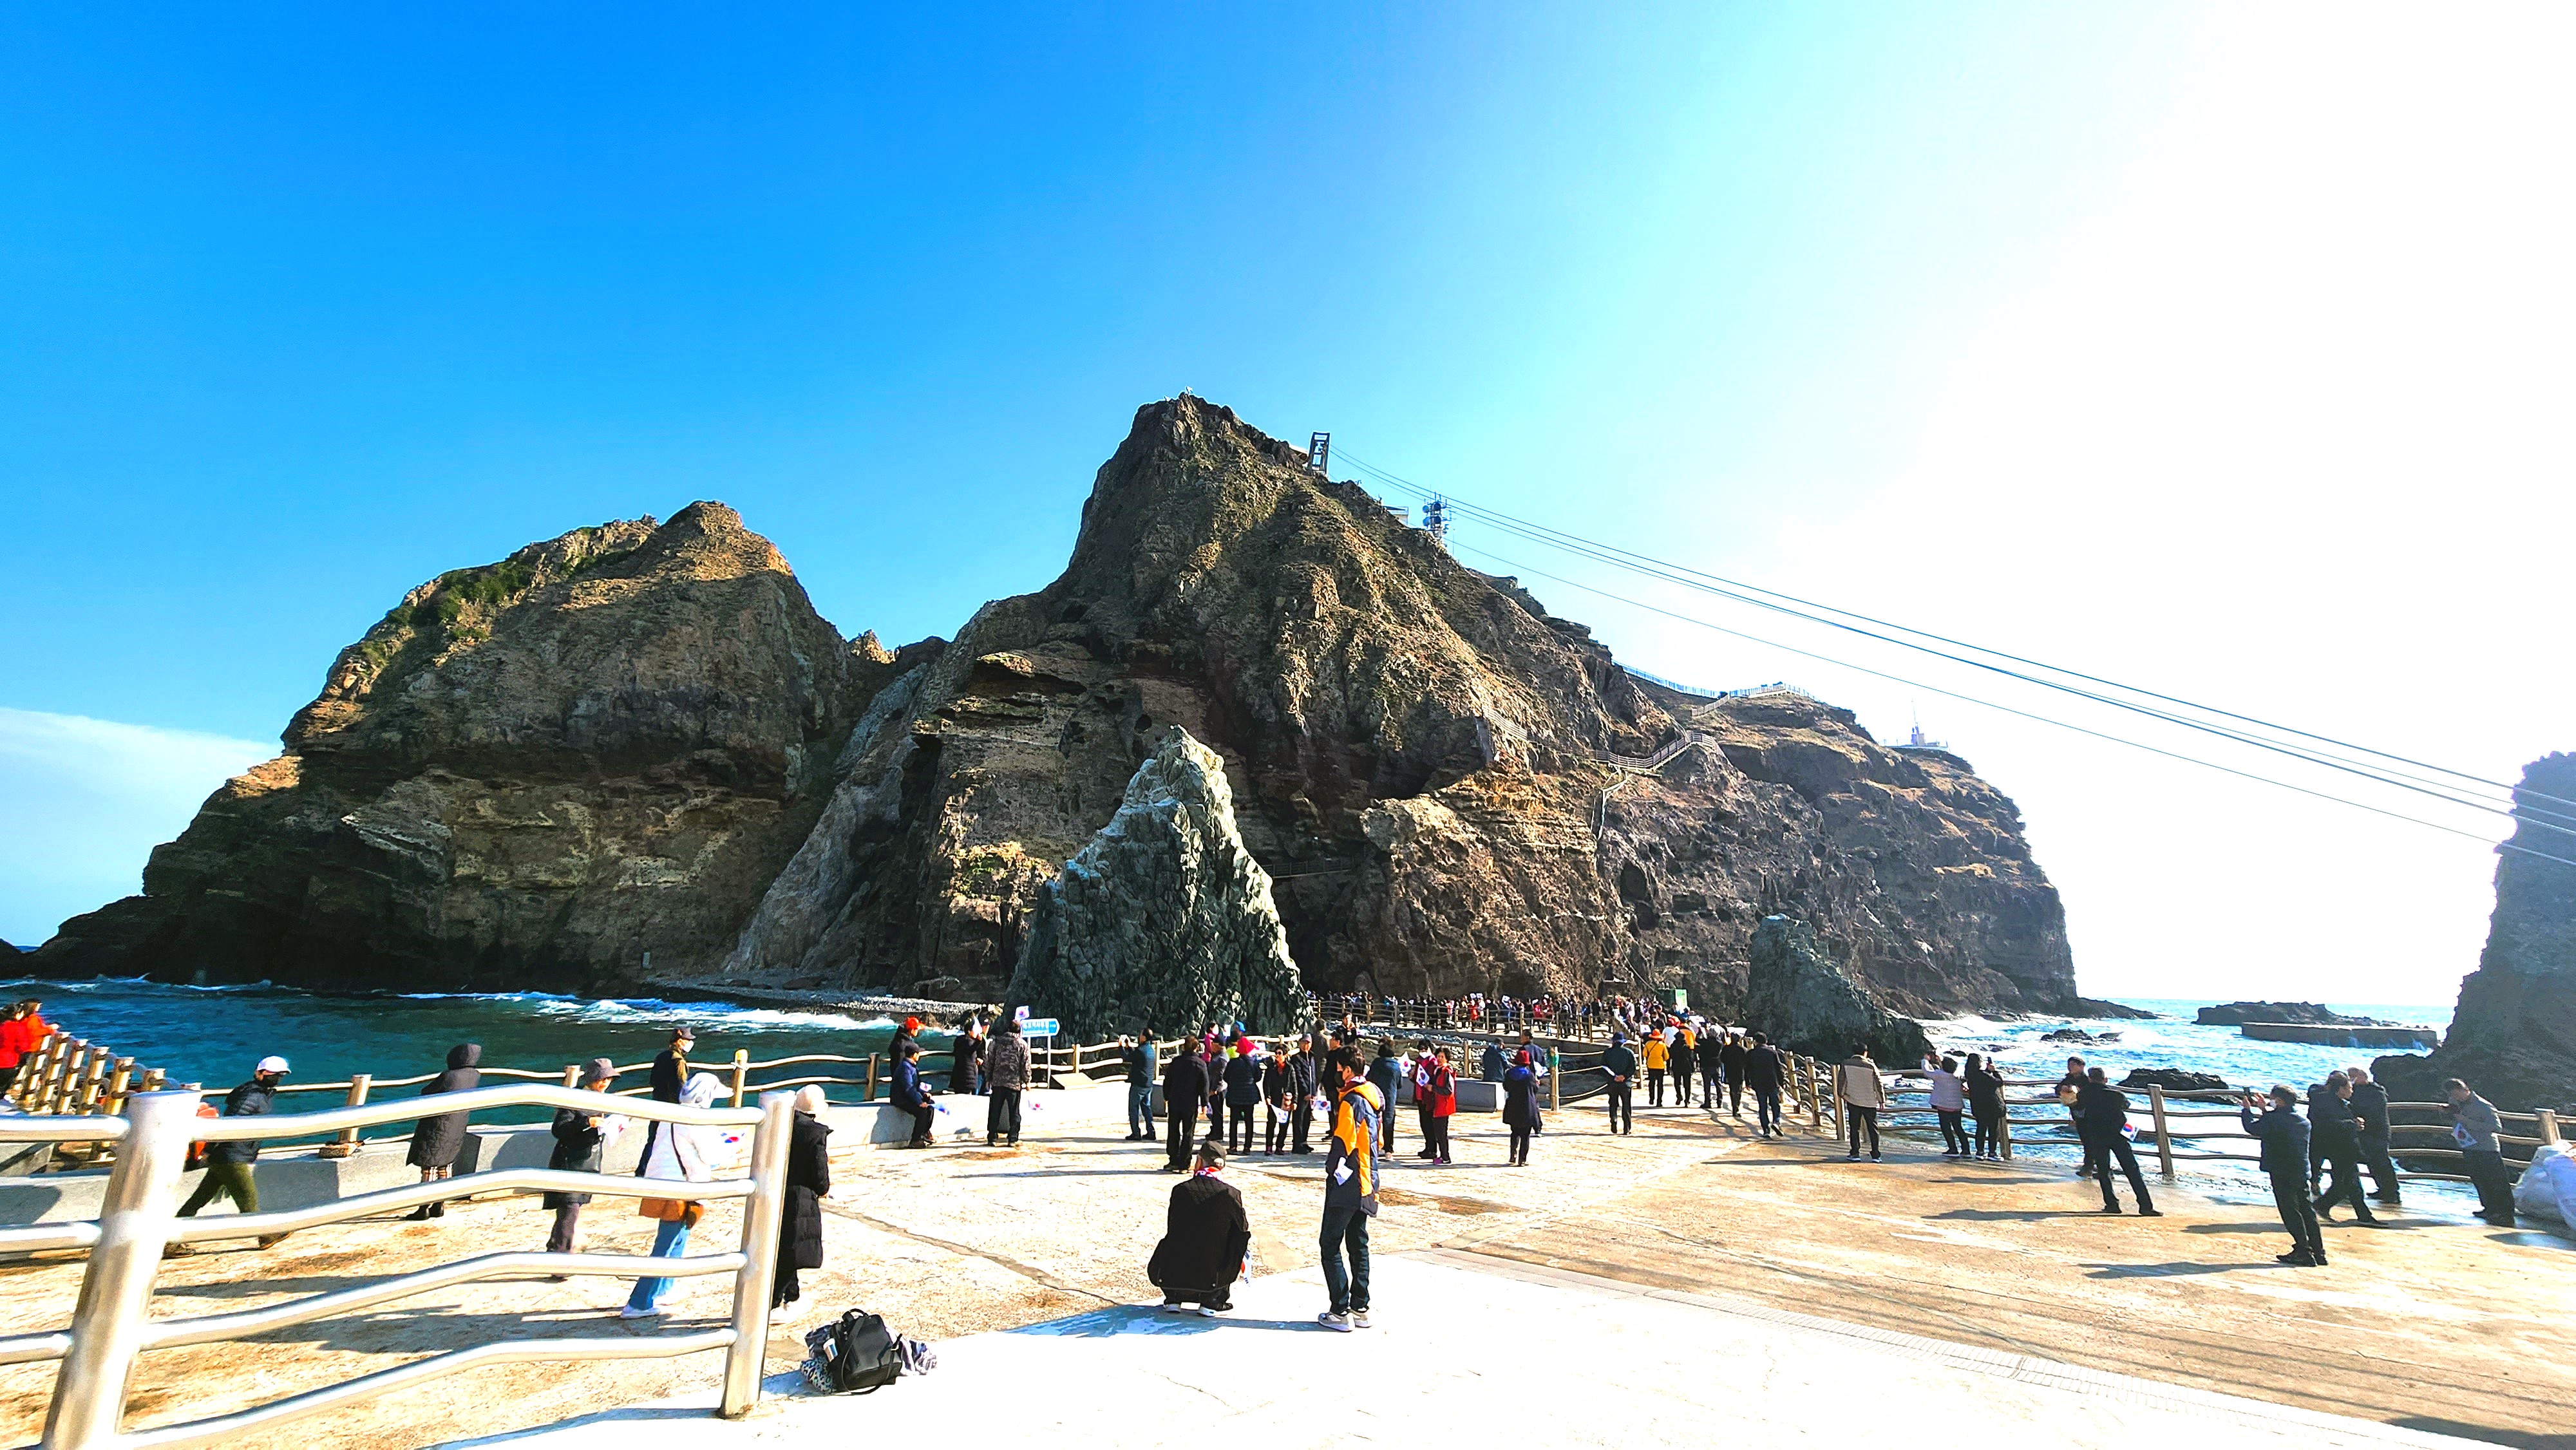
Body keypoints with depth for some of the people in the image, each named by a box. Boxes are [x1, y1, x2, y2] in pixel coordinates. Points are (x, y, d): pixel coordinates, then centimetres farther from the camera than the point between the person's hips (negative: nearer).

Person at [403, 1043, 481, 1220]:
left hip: (437, 1129, -6)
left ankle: (424, 1208, 8)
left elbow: (425, 1092, -7)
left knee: (429, 1167, 2)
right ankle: (439, 1207, 21)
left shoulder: (448, 1077, -21)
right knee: (445, 1167, 15)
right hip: (457, 1131, 6)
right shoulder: (475, 1076, -2)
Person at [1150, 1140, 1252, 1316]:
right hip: (1212, 1279, -2)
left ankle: (1173, 1299, 20)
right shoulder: (1231, 1194, -8)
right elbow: (1243, 1230, 4)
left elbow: (1171, 1230, 7)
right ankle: (1211, 1302, 16)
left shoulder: (1180, 1189, -4)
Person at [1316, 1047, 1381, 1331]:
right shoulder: (1372, 1097, 9)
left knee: (1330, 1245, -1)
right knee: (1358, 1245, 15)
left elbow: (1342, 1144, -23)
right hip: (1366, 1182, 9)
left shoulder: (1351, 1101, -19)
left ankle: (1341, 1312, 0)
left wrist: (1331, 1168, -8)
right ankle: (1360, 1308, 20)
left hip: (1346, 1183, -9)